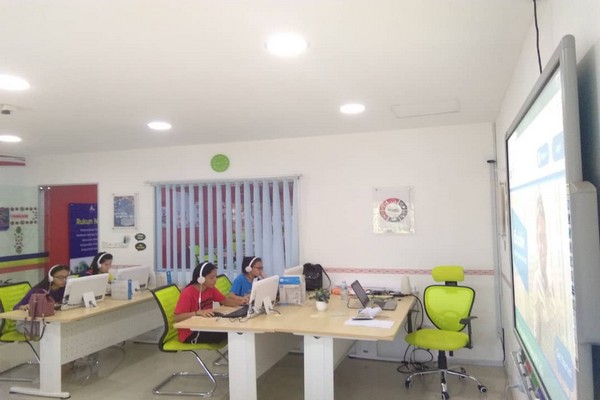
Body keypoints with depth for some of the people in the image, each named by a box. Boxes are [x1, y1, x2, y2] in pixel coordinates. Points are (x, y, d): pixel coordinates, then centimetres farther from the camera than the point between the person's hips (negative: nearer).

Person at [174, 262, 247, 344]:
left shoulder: (211, 289, 1)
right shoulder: (187, 293, -20)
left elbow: (225, 301, 5)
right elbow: (177, 318, -25)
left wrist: (240, 301, -14)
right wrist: (198, 313, -37)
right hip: (190, 334, -7)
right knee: (226, 333, -22)